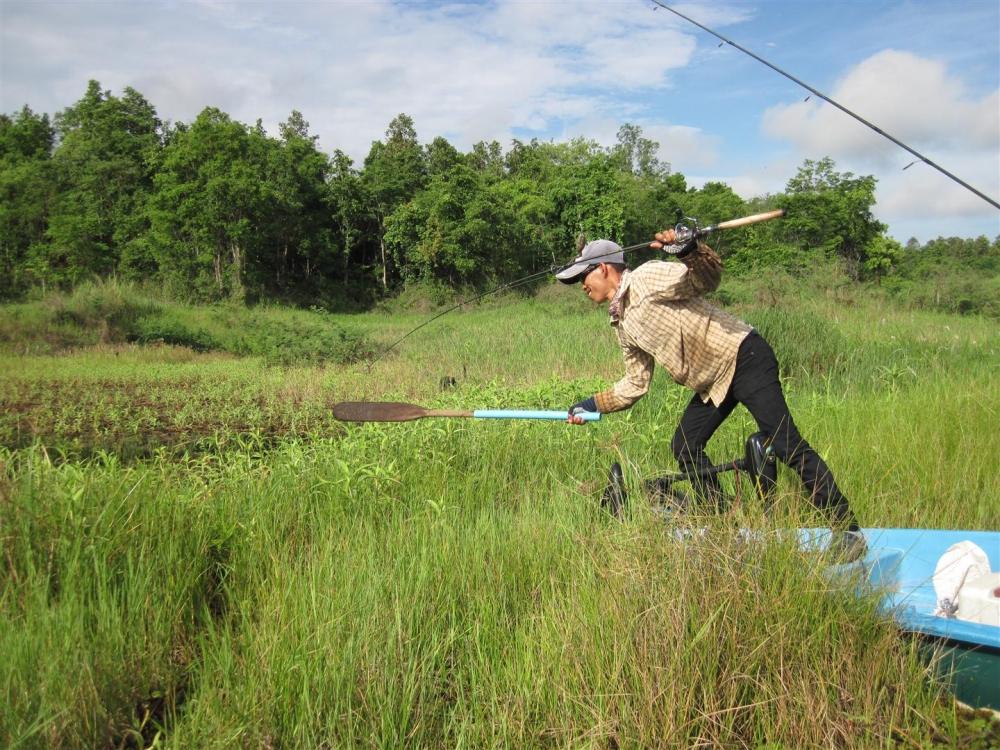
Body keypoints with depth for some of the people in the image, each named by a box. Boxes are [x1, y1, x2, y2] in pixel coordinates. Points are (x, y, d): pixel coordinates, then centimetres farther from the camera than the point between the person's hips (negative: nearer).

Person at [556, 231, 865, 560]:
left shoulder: (648, 277, -10)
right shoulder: (623, 323, 13)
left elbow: (707, 279, -21)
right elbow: (636, 384, 17)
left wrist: (688, 250, -39)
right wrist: (592, 404, 16)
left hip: (744, 358, -9)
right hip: (712, 382, 9)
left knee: (787, 445, -13)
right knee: (685, 448, 5)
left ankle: (846, 529, -6)